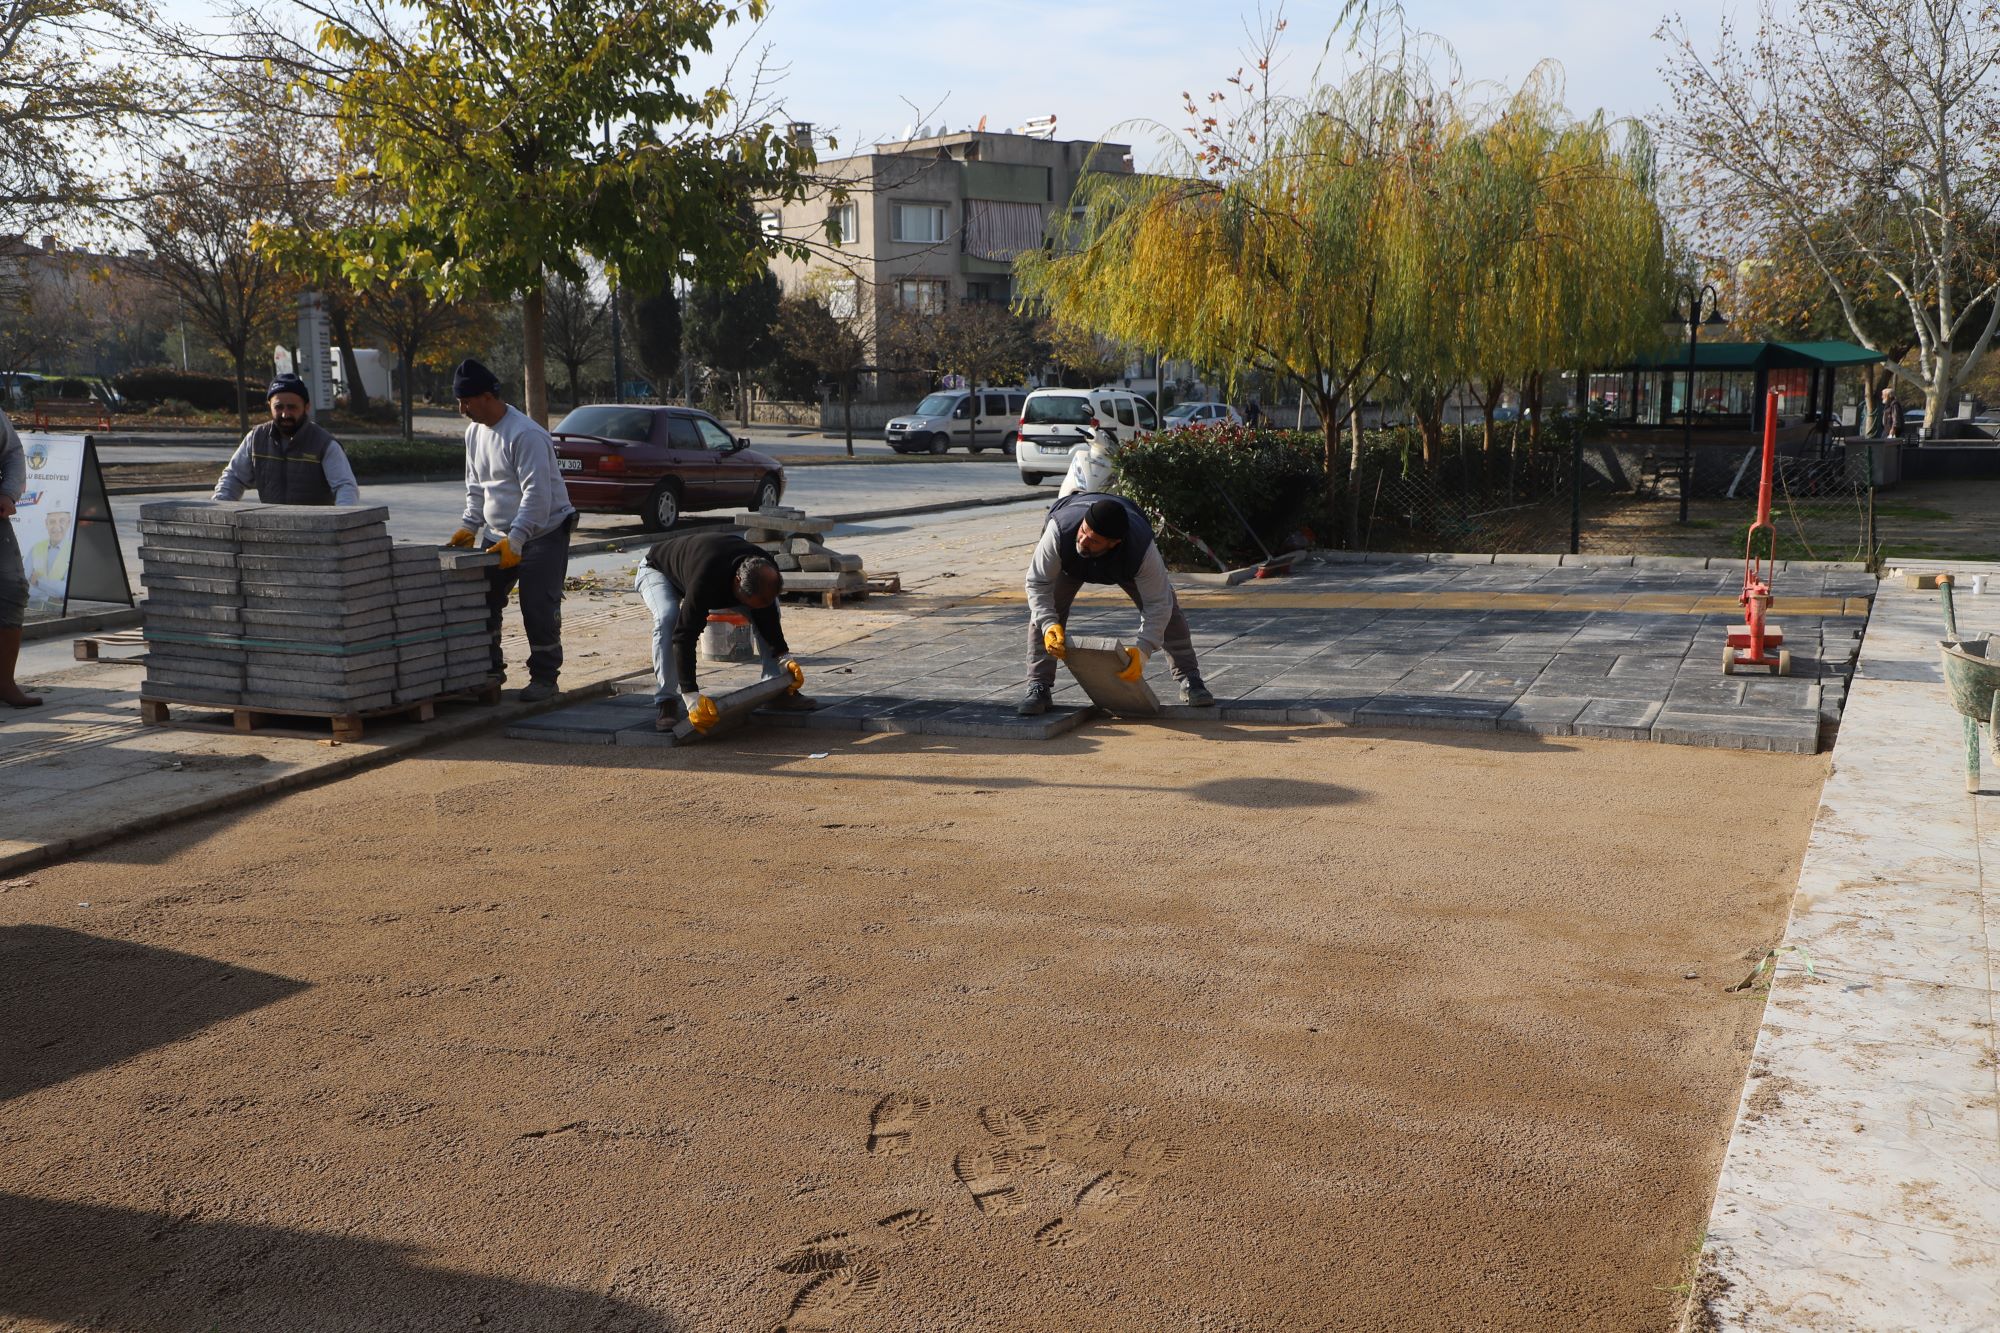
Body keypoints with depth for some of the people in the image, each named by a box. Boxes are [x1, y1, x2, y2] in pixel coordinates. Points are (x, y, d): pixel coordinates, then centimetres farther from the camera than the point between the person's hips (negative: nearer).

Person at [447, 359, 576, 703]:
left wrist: (515, 539, -29)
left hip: (544, 531, -8)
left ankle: (544, 677, 3)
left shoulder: (525, 435, -21)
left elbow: (536, 493, -25)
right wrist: (469, 526, 5)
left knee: (539, 609, -8)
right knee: (483, 601, 7)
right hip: (501, 534, 8)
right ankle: (490, 669, 20)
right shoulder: (474, 433, 7)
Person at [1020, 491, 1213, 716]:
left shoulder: (1142, 549, -46)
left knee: (1167, 606, -10)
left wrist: (1143, 650, -47)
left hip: (1124, 562, 0)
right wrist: (1049, 624, -49)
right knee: (1043, 613, -20)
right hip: (1070, 563, 0)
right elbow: (1037, 583, -35)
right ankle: (1038, 687, -11)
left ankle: (1190, 680, 4)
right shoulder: (1059, 530, -47)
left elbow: (1157, 604, -37)